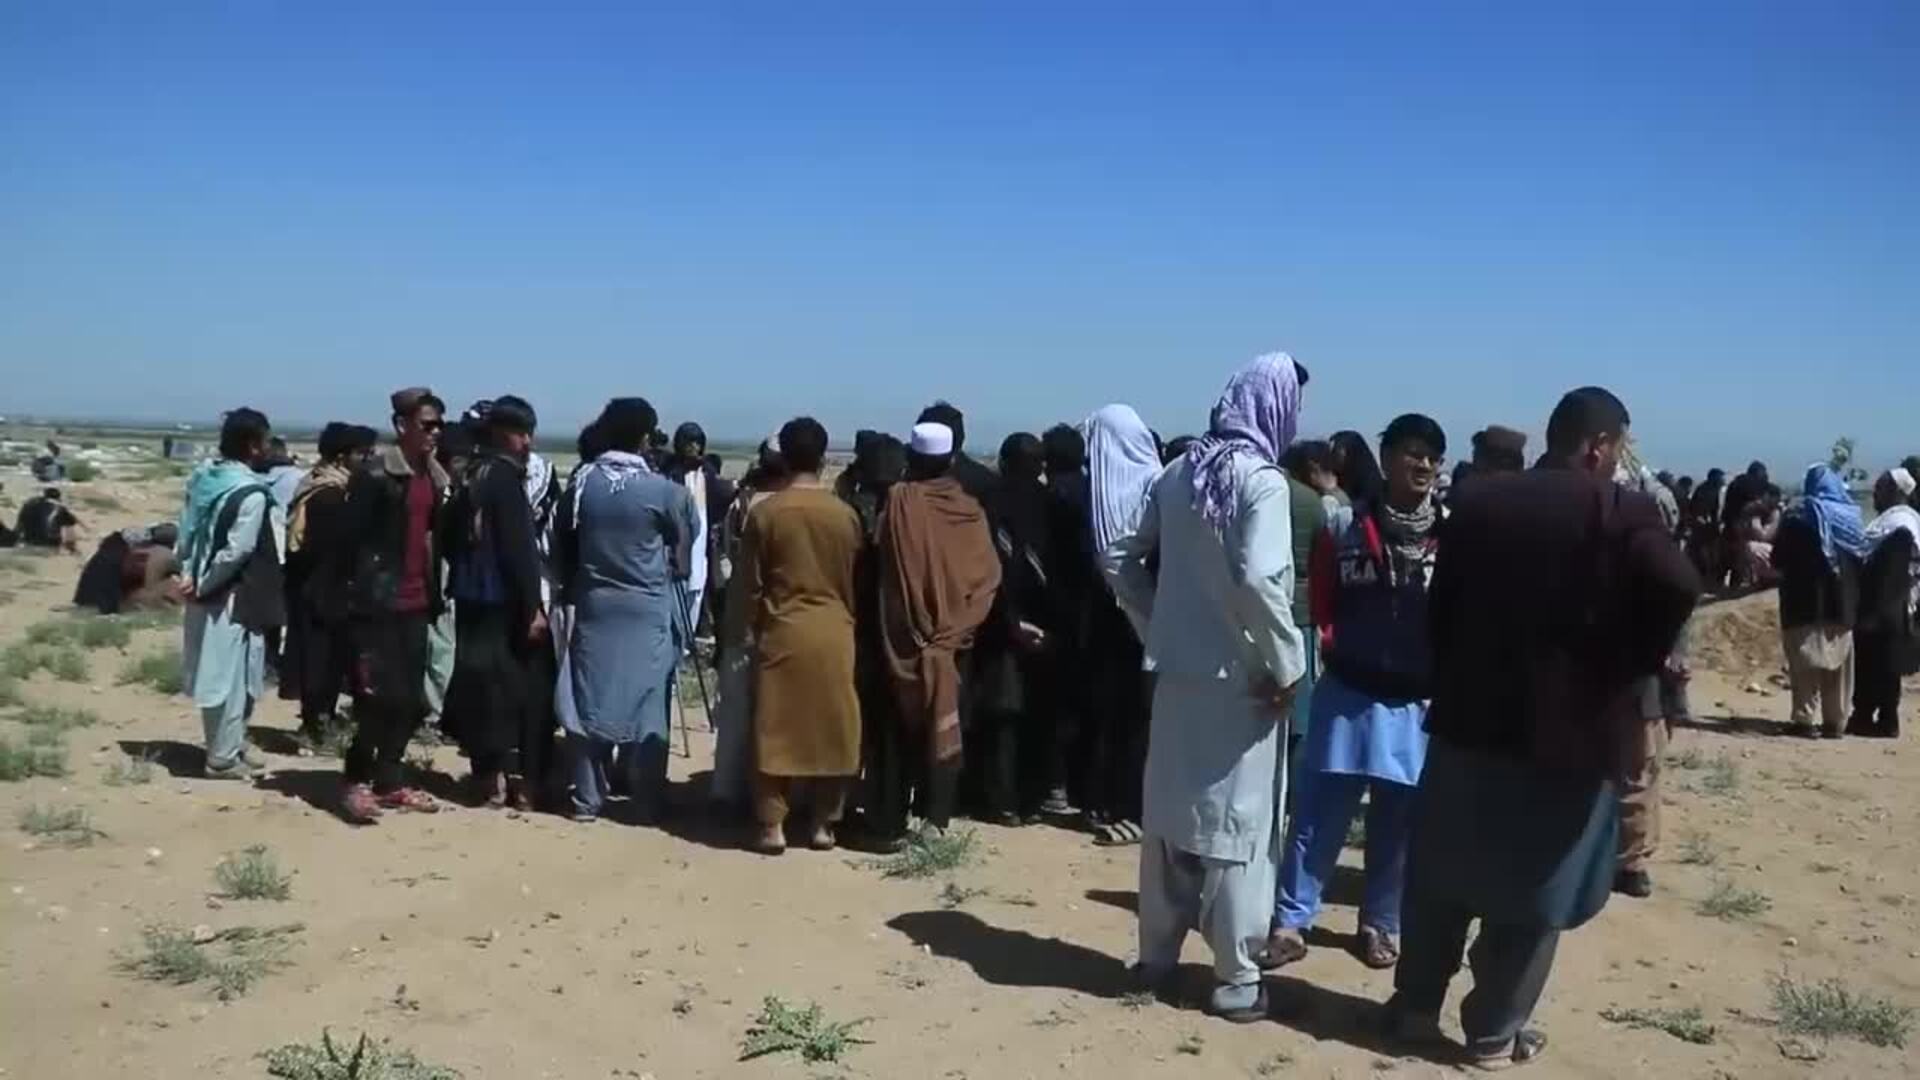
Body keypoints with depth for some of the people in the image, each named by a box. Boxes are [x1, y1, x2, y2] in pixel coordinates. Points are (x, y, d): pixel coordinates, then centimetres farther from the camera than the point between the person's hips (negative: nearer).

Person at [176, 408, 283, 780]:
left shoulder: (203, 476, 7)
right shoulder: (251, 493, -18)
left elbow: (186, 532, 7)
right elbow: (235, 552, -21)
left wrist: (189, 574, 2)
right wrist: (202, 585, -10)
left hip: (206, 593, 8)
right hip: (232, 598, -8)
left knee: (217, 673, 17)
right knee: (231, 675, 2)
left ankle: (230, 745, 29)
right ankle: (223, 757, 10)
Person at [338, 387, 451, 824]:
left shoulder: (435, 476, 11)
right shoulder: (375, 472, -10)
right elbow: (351, 535, -12)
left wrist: (436, 593, 11)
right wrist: (358, 591, -14)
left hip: (416, 602, 7)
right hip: (378, 601, -7)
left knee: (411, 700, 9)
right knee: (379, 697, -7)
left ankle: (389, 780, 21)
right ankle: (356, 781, 7)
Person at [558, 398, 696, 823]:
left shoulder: (581, 483, -1)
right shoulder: (663, 490, -10)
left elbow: (565, 546, 5)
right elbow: (681, 559, -2)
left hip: (593, 608, 3)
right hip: (647, 611, -3)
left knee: (589, 702, 9)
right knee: (646, 706, 4)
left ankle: (587, 799, 13)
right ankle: (647, 802, 8)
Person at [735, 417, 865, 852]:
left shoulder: (765, 513, -6)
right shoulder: (846, 515, -3)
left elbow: (751, 584, -1)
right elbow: (857, 581, 6)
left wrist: (758, 626, 14)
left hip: (782, 632, -1)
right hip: (834, 633, 1)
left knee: (776, 727, 6)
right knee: (831, 726, 9)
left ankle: (772, 826, 7)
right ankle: (823, 824, 14)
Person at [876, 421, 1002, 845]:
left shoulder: (899, 500, -8)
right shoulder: (970, 509, -1)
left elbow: (883, 564, -5)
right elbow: (988, 578, -3)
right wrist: (955, 626, 1)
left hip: (905, 639, -1)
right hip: (953, 640, 2)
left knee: (899, 732, 8)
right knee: (942, 731, 8)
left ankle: (893, 824, 10)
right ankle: (934, 822, 9)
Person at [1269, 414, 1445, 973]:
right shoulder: (1345, 528, -2)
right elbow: (1321, 605, 7)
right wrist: (1338, 651, -2)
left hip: (1419, 704, 1)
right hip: (1350, 695, -1)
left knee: (1399, 823, 11)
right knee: (1319, 816, 2)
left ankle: (1381, 924, 25)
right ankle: (1290, 920, 9)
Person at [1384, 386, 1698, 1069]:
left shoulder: (1478, 501, 5)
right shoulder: (1622, 511, -8)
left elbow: (1439, 603, 5)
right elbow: (1677, 588, -25)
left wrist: (1454, 679, 11)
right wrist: (1634, 665, -11)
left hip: (1468, 719, 4)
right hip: (1568, 730, -4)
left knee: (1440, 875, 17)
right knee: (1532, 893, 9)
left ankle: (1415, 1006, 27)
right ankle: (1494, 1033, 18)